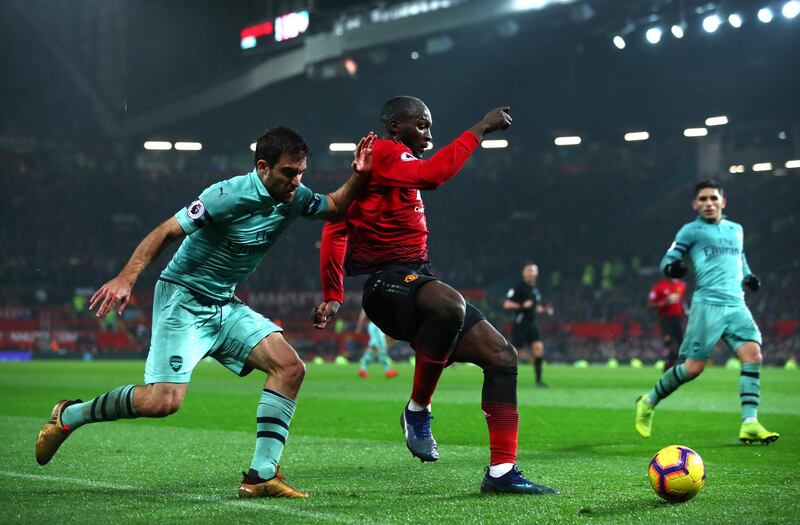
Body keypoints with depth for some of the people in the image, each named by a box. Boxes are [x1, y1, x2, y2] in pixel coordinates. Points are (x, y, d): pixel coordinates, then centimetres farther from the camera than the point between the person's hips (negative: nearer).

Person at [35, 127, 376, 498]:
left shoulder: (294, 197, -1)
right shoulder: (229, 195, -23)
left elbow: (335, 208, 17)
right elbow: (167, 231, -21)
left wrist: (358, 176, -3)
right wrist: (127, 277, -31)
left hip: (224, 305, 8)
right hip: (183, 299, -8)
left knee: (290, 368, -10)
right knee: (164, 401, -18)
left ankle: (261, 477, -6)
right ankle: (69, 416, 7)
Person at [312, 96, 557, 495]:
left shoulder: (392, 162, 25)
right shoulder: (383, 153, -5)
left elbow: (336, 226, 27)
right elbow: (432, 174, -26)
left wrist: (333, 295, 24)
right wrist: (479, 130, -17)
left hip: (417, 281, 10)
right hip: (390, 284, -10)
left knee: (501, 356, -1)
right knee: (450, 306, -42)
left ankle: (501, 472, -1)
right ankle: (418, 410, -21)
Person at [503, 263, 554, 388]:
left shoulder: (536, 290, 14)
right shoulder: (518, 288, -10)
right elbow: (506, 304, -14)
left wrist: (544, 310, 9)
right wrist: (522, 305, -25)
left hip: (532, 324, 6)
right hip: (520, 324, -6)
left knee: (539, 347, -8)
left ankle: (538, 379, -5)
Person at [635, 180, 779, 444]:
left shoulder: (736, 230, 22)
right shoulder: (691, 230, 6)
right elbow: (668, 259, 3)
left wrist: (748, 278, 15)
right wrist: (672, 268, -21)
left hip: (736, 304, 5)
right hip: (708, 304, -5)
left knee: (753, 353, -17)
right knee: (694, 366, -7)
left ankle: (749, 424, -20)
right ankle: (648, 402, 17)